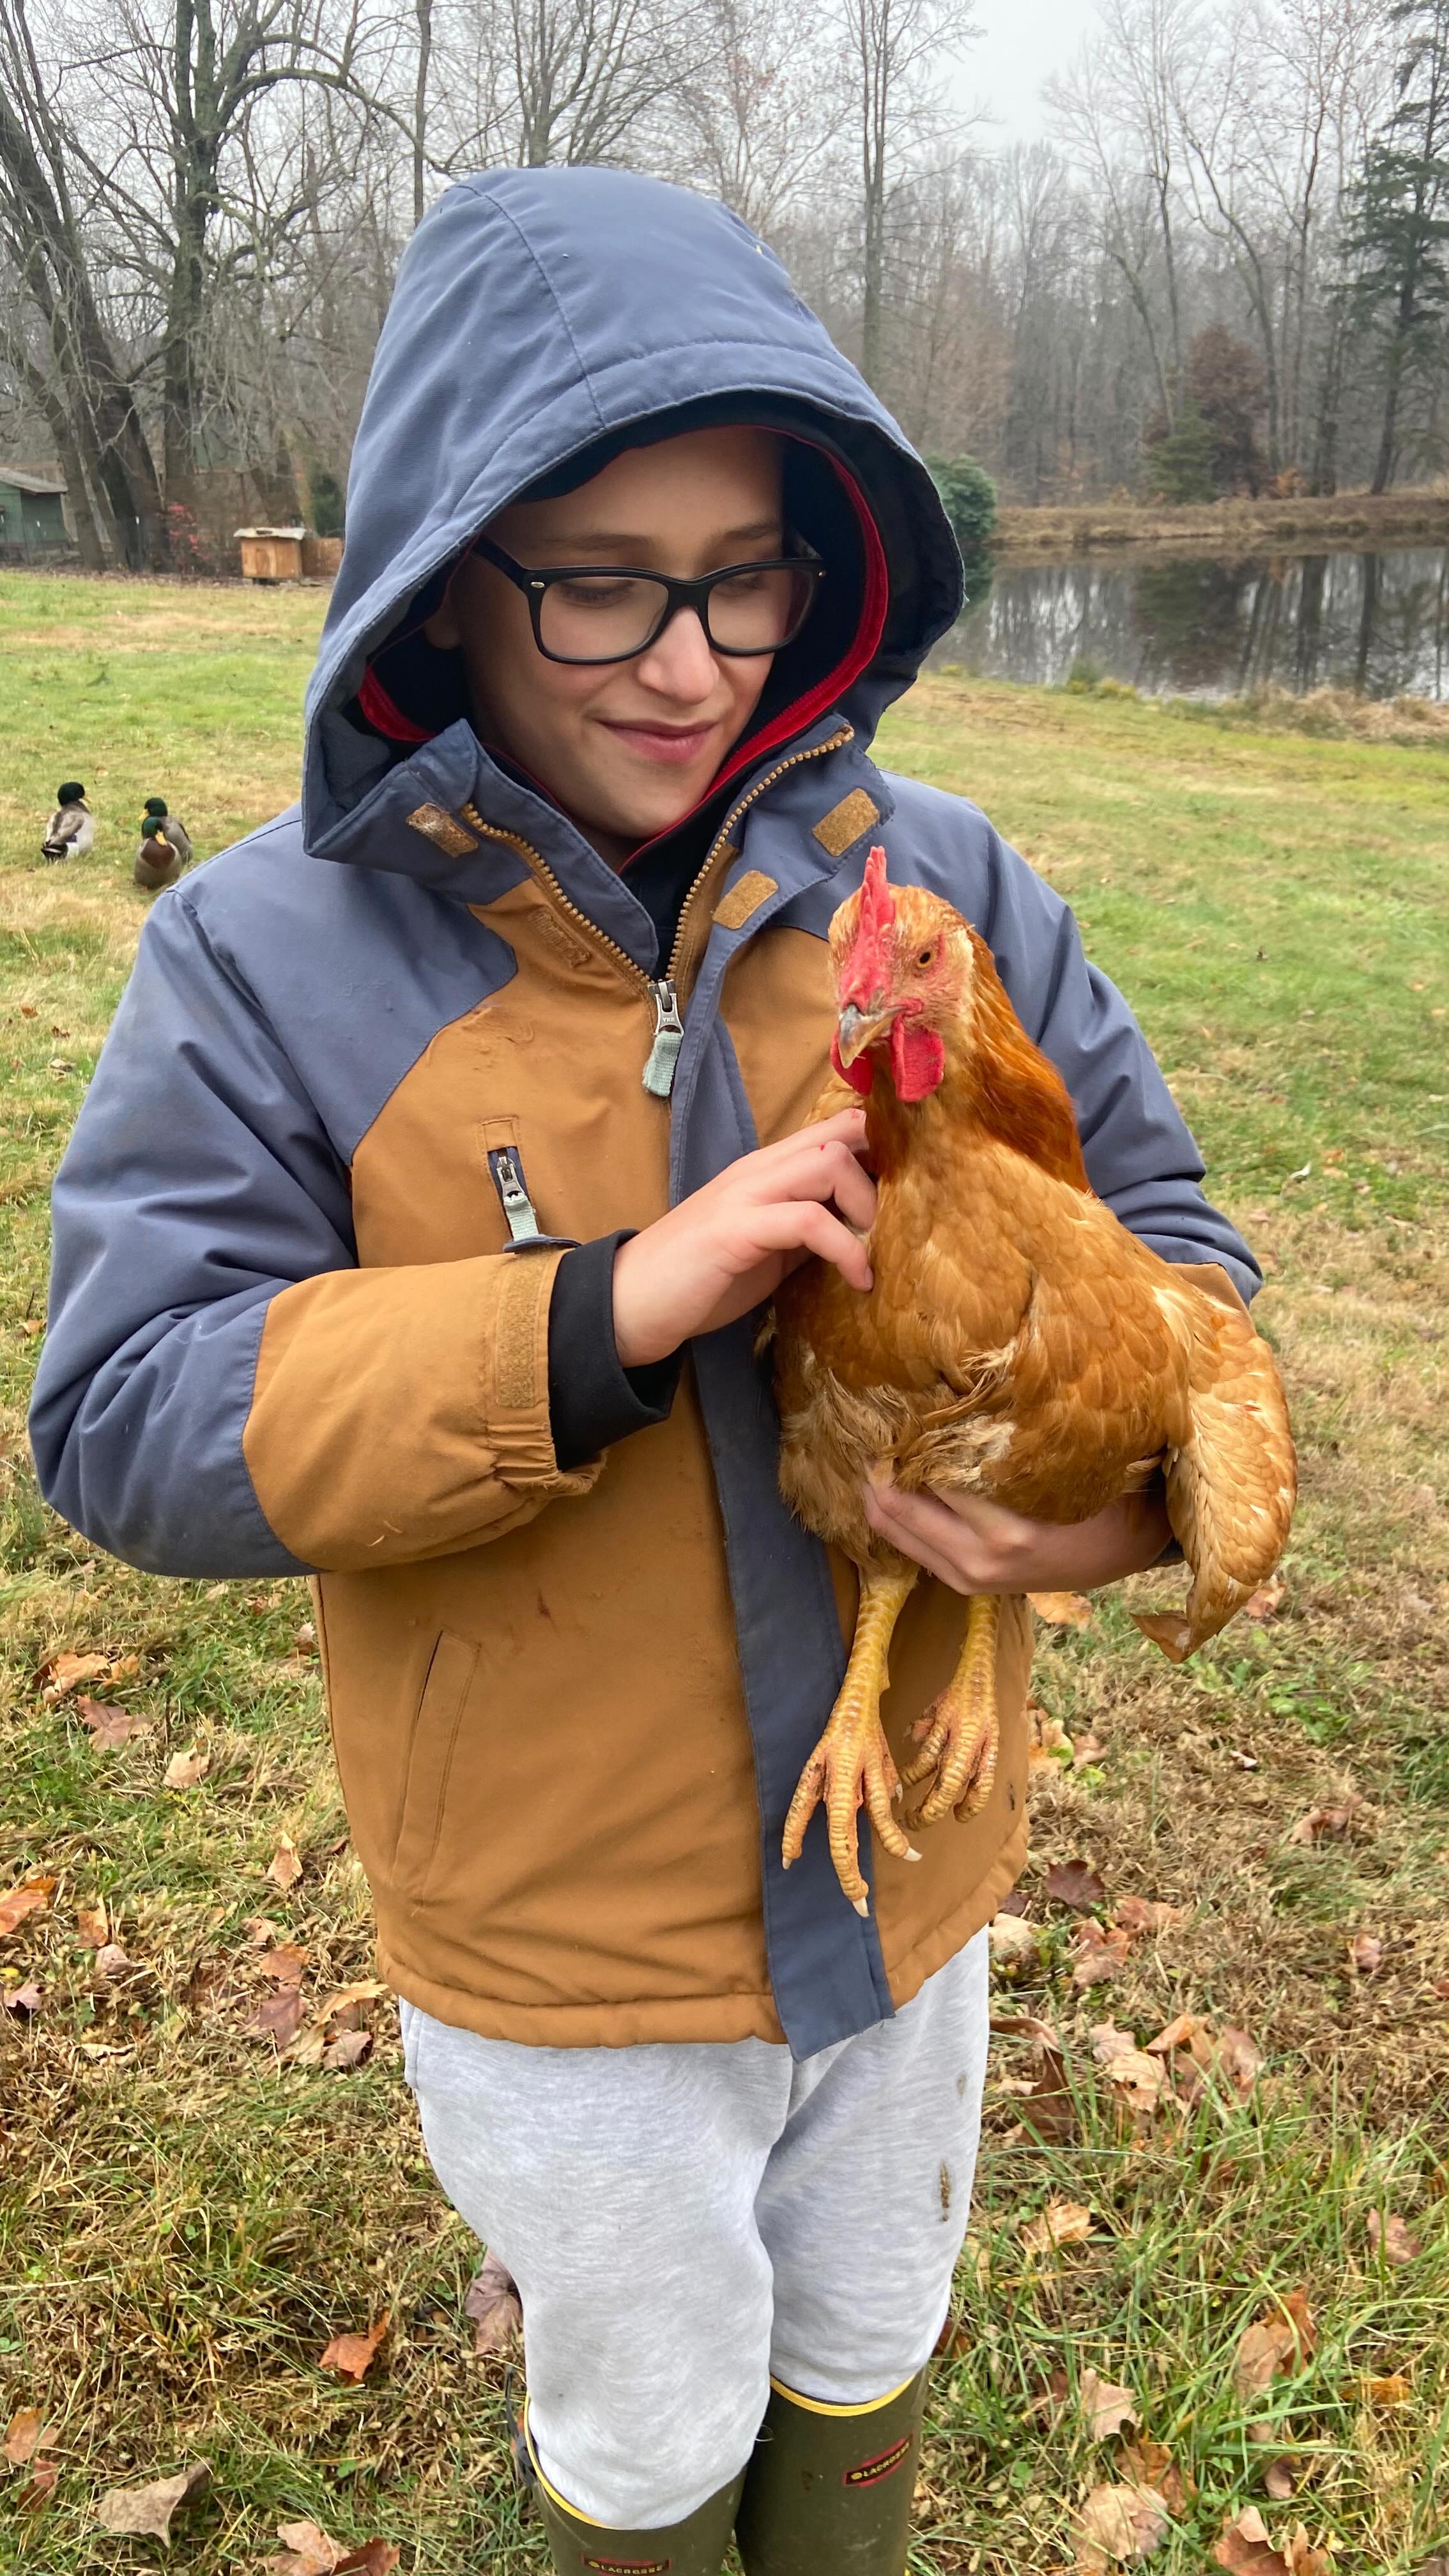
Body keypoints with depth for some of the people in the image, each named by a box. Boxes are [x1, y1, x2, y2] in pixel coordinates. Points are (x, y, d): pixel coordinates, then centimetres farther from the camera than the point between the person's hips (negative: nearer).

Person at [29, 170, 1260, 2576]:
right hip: (560, 1944, -2)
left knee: (869, 2354, 31)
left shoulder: (943, 882, -7)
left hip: (910, 1876, 3)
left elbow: (1163, 1230, -1)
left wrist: (1134, 1482, -23)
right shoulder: (269, 953, -15)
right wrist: (603, 1315, -33)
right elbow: (125, 1422, -21)